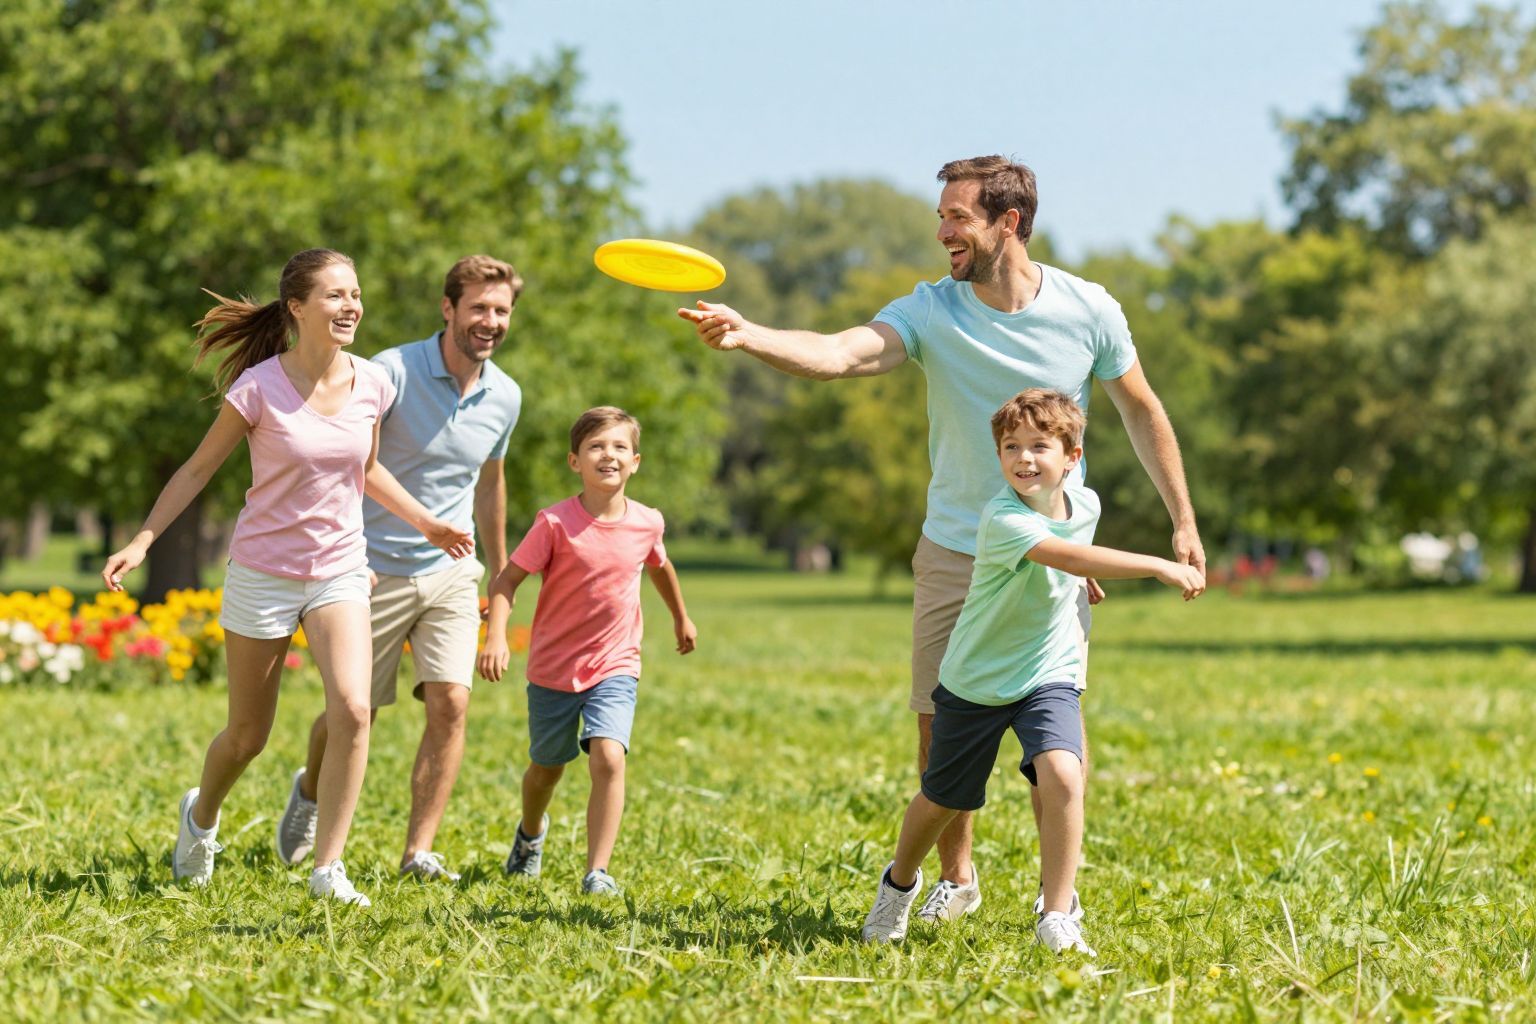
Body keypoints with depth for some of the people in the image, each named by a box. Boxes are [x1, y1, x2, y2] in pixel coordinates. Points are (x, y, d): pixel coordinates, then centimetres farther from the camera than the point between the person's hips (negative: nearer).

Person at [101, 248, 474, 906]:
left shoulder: (371, 385, -2)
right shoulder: (259, 388, -15)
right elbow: (199, 467, -4)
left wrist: (424, 521, 14)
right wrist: (142, 541, -9)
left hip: (340, 573, 3)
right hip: (263, 573, -3)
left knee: (351, 711, -19)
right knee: (247, 736, 8)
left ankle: (328, 868, -8)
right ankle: (201, 816, 42)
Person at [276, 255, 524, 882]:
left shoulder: (505, 397, 3)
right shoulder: (391, 373, -14)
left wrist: (500, 573, 27)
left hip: (451, 573, 4)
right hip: (377, 571, -3)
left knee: (450, 703, -13)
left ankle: (419, 852, -6)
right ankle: (309, 792, 39)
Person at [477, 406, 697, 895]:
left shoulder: (646, 523, -5)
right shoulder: (556, 523, -16)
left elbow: (659, 565, 19)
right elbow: (506, 580, -12)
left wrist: (681, 617, 35)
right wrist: (496, 637, -28)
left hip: (614, 669, 1)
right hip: (553, 668, -1)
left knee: (608, 758, -21)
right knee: (547, 768, 16)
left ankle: (598, 871, -16)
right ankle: (531, 833, 49)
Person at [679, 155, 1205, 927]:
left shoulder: (1088, 310, -8)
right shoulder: (932, 311, -12)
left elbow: (1141, 409, 6)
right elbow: (840, 353, -29)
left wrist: (1183, 521, 7)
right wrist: (747, 335, -48)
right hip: (953, 553, 1)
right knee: (940, 721, 0)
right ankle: (955, 877, 18)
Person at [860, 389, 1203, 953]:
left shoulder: (1085, 504, -5)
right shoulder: (1002, 519, -27)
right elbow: (1071, 558, -42)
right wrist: (1160, 567, -45)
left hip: (1048, 675, 3)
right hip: (976, 680, -3)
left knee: (1061, 775, -23)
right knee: (941, 800, 13)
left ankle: (1057, 916, -14)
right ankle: (899, 882, 44)